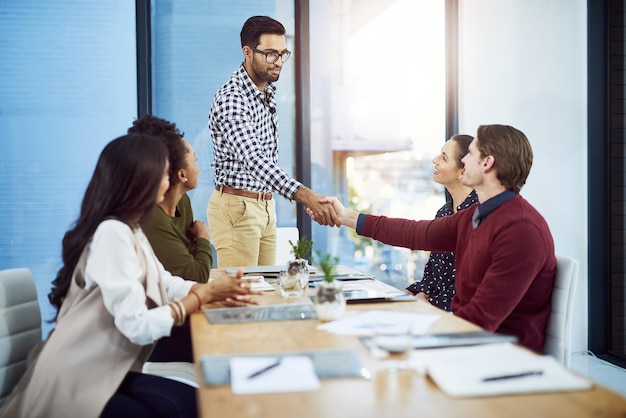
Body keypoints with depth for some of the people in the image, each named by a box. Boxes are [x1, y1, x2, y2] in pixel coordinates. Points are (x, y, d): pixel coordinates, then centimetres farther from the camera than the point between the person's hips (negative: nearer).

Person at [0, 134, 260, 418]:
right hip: (75, 382, -9)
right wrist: (204, 294, -16)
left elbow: (164, 283, 11)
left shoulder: (130, 228, 8)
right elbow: (139, 327, -27)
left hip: (102, 369, 9)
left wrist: (216, 292, -6)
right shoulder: (112, 233, -23)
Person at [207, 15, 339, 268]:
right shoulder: (231, 99, -21)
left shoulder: (268, 91, 9)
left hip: (265, 206, 9)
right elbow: (254, 160, -35)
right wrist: (306, 196, -45)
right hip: (236, 208, -8)